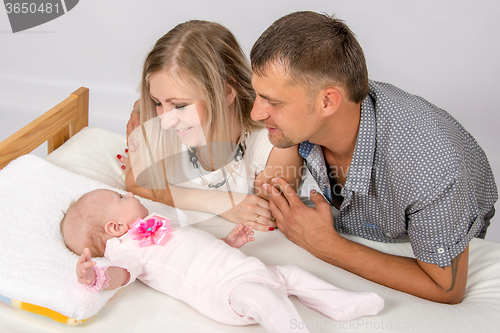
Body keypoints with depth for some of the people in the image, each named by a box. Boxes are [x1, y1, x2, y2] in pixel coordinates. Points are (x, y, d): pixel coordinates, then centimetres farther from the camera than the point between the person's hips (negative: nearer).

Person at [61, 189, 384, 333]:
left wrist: (229, 241, 24)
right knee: (260, 297, -34)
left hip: (247, 270, 10)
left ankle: (342, 303, 19)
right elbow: (121, 273, -24)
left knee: (291, 273, 12)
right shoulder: (127, 247, -3)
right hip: (226, 289, -10)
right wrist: (96, 276, -45)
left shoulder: (153, 231, 28)